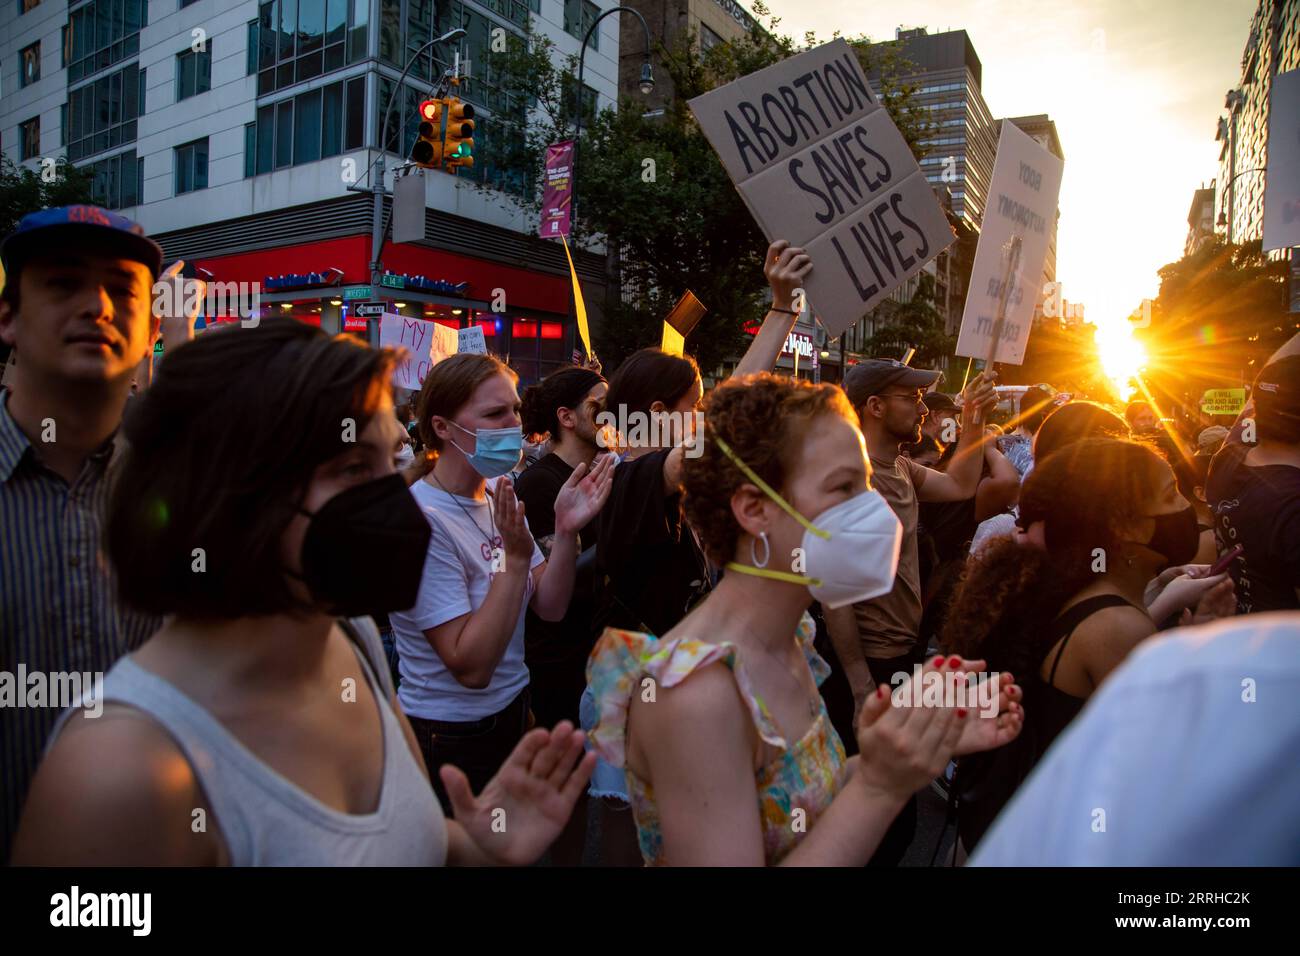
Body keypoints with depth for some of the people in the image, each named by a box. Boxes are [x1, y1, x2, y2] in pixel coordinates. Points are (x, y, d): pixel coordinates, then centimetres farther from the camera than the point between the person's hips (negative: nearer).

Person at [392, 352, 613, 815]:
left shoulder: (498, 496, -1)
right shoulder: (419, 520, -25)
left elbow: (550, 607, -4)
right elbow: (471, 667, -26)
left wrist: (566, 531, -19)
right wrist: (516, 556, -31)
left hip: (514, 709, 7)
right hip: (452, 737, -7)